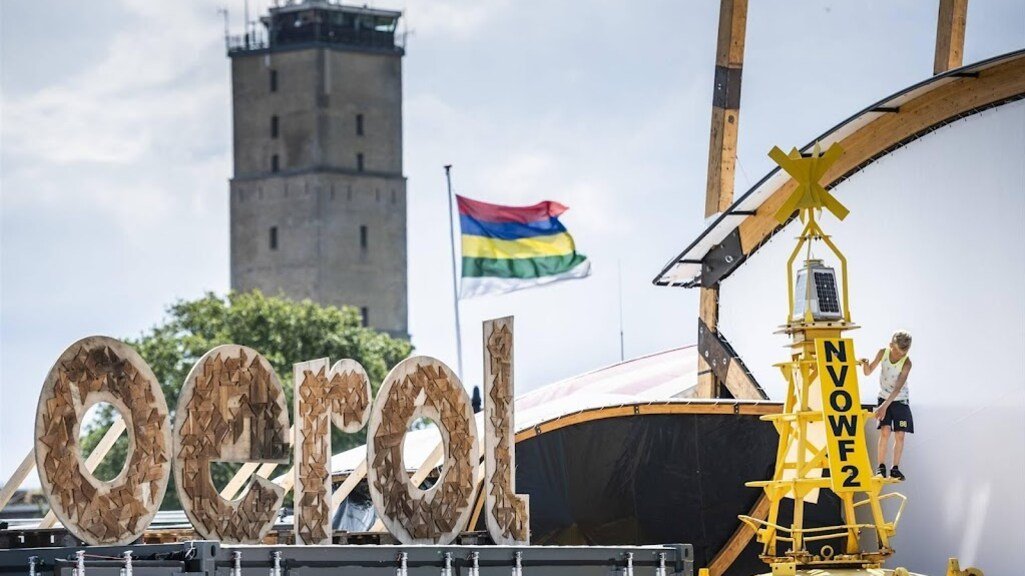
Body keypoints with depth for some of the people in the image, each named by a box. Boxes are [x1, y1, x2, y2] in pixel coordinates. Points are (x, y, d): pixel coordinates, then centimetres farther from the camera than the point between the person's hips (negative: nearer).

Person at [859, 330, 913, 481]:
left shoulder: (906, 363, -22)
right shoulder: (883, 353, -12)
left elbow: (898, 388, -27)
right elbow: (868, 372, -2)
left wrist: (884, 406, -34)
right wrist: (865, 364, -26)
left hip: (900, 401, -1)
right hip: (884, 398, 1)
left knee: (899, 435, -3)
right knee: (885, 431, -14)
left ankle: (895, 468, 9)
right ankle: (881, 467, -8)